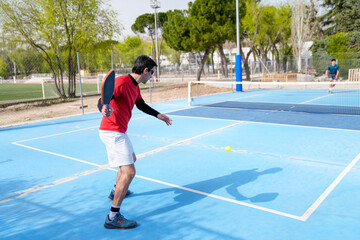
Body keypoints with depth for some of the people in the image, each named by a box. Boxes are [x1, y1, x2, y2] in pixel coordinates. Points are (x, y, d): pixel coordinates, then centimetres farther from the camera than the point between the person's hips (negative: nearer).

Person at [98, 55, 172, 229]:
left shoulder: (135, 86, 12)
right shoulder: (122, 81, -18)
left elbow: (141, 105, 28)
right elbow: (102, 101, -26)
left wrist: (158, 115, 29)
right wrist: (103, 109, -48)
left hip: (118, 132, 11)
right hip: (112, 131, -11)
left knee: (131, 158, 31)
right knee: (129, 171, -16)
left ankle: (116, 191, 52)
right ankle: (113, 218, -10)